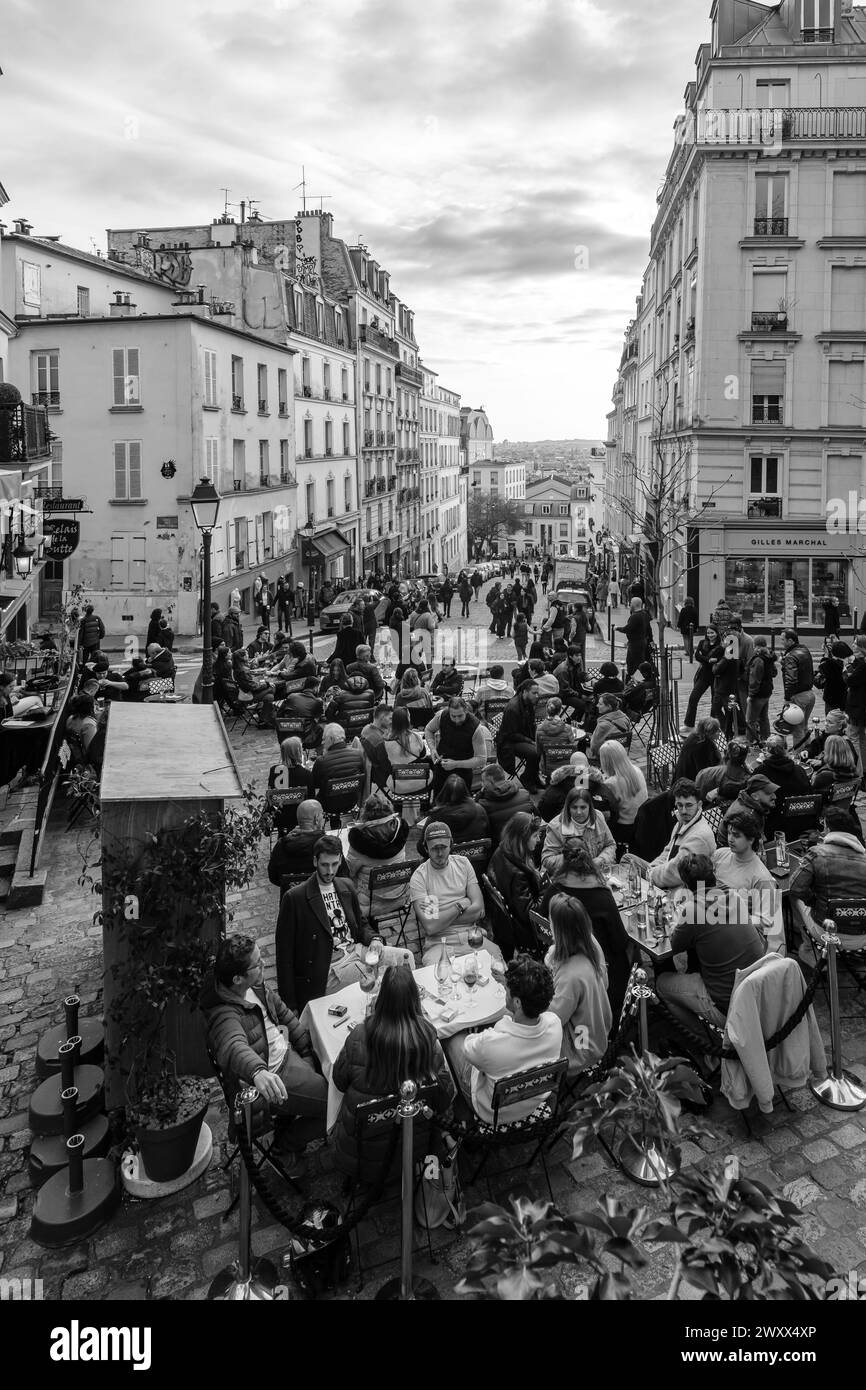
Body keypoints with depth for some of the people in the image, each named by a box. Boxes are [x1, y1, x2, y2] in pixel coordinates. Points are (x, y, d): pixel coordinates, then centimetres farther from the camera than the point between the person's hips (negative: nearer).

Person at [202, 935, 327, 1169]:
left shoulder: (256, 987, -2)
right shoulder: (223, 1014, -29)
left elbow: (284, 1013, 11)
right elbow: (235, 1048, -49)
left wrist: (310, 1049, 11)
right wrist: (257, 1072, -68)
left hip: (287, 1052, 9)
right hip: (271, 1075, -9)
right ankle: (288, 1143, 12)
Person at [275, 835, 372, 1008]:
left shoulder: (347, 886, 13)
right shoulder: (294, 898, -7)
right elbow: (284, 953, -5)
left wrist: (373, 940, 0)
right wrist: (290, 1005, -7)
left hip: (356, 953, 6)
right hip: (328, 972, -6)